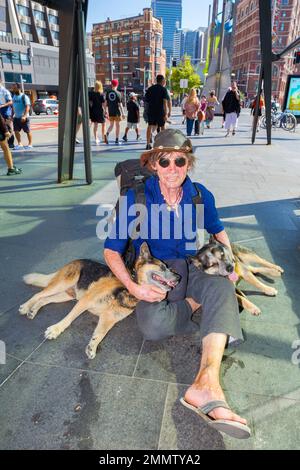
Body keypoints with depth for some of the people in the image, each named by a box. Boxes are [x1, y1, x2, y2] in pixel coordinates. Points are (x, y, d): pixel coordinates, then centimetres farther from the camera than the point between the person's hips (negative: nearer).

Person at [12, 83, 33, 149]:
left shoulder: (24, 96, -9)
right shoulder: (14, 96, 13)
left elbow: (27, 107, -16)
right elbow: (13, 107, 21)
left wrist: (24, 116, -26)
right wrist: (12, 115, 15)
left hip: (23, 117, -7)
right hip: (16, 117, 7)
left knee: (27, 131, 1)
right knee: (16, 131, 2)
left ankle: (30, 144, 12)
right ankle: (20, 144, 11)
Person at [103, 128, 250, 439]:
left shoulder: (200, 195, -3)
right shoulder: (135, 198, -13)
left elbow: (217, 230, 16)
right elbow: (111, 251, -8)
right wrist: (133, 287, -23)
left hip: (191, 268, 3)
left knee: (222, 287, -33)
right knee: (154, 327, -32)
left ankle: (207, 383, -43)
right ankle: (196, 303, -3)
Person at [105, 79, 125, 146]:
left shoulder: (108, 93, 3)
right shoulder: (118, 93, -7)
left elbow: (106, 103, 4)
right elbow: (120, 104, -9)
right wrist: (123, 113, -6)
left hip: (110, 112, 3)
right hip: (117, 112, -3)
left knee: (111, 125, 14)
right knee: (117, 125, 6)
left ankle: (107, 134, -15)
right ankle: (117, 140, 8)